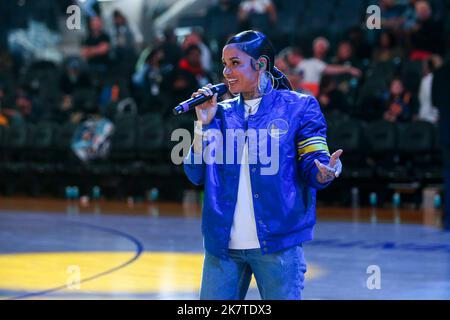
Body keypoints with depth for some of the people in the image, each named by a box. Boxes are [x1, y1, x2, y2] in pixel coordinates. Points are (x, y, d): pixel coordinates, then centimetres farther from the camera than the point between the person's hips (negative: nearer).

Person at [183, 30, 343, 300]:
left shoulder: (299, 107, 0)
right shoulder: (221, 113, 11)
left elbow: (313, 170, -4)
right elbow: (197, 175, 7)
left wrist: (326, 172, -27)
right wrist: (204, 124, -3)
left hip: (277, 242, -4)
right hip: (223, 244, 4)